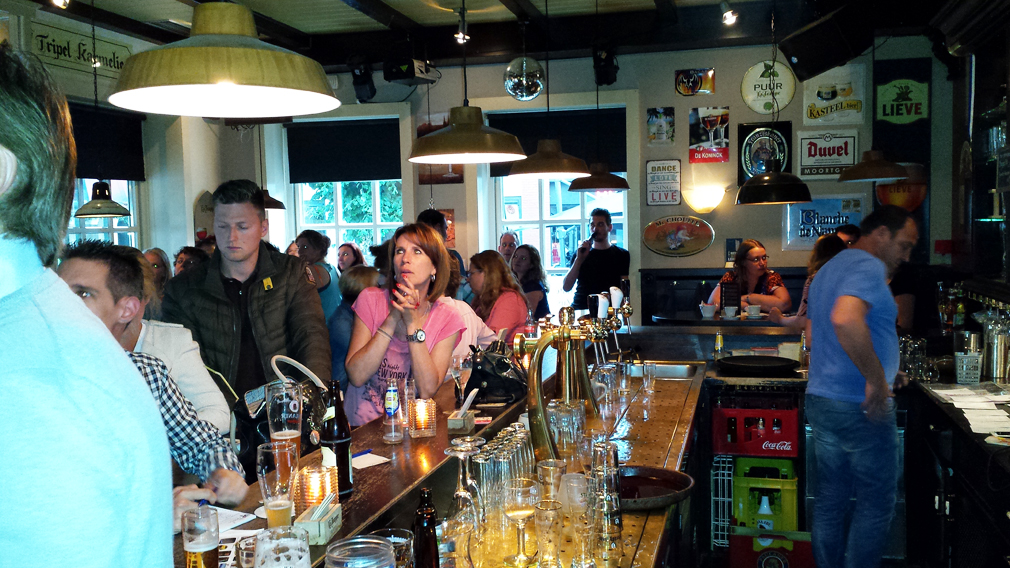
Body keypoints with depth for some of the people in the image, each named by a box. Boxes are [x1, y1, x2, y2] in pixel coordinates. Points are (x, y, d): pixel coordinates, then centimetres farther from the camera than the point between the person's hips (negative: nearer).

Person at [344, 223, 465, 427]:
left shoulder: (446, 318, -3)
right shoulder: (371, 299, -3)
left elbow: (427, 390, -14)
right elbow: (356, 376, -12)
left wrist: (413, 323, -18)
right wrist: (392, 319, -18)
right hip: (362, 427, 3)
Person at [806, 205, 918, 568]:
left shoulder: (828, 269, 17)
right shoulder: (868, 266, -14)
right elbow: (846, 319, -35)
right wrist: (877, 380, -26)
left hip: (821, 400, 9)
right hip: (861, 407, -9)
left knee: (830, 501, 13)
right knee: (876, 504, 4)